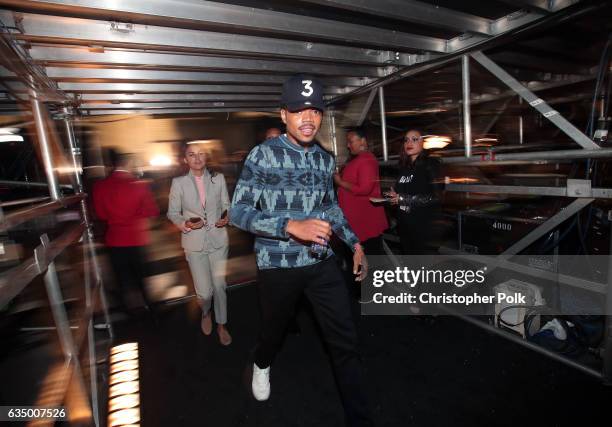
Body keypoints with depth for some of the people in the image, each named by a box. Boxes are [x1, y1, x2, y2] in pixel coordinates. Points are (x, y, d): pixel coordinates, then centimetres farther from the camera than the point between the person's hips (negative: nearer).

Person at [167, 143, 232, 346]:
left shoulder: (218, 178, 1)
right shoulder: (179, 183, -2)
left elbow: (226, 205, 8)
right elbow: (172, 213, 4)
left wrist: (226, 217, -13)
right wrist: (185, 224, -15)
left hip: (218, 240, 1)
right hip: (195, 242, -1)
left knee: (219, 285, 6)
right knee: (204, 292, 0)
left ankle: (221, 325, 30)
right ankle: (206, 313, 37)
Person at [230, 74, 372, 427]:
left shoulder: (325, 159, 5)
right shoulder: (263, 154, -11)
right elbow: (239, 211, -15)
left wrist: (355, 243, 11)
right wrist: (291, 226, -27)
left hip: (322, 263, 4)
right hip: (278, 266, -3)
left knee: (346, 341, 6)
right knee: (275, 329, 21)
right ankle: (262, 364, 58)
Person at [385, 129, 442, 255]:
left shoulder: (430, 164, -6)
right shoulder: (404, 167, 12)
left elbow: (435, 197, -15)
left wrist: (403, 199, -16)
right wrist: (393, 195, 0)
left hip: (423, 225, -6)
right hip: (404, 225, 6)